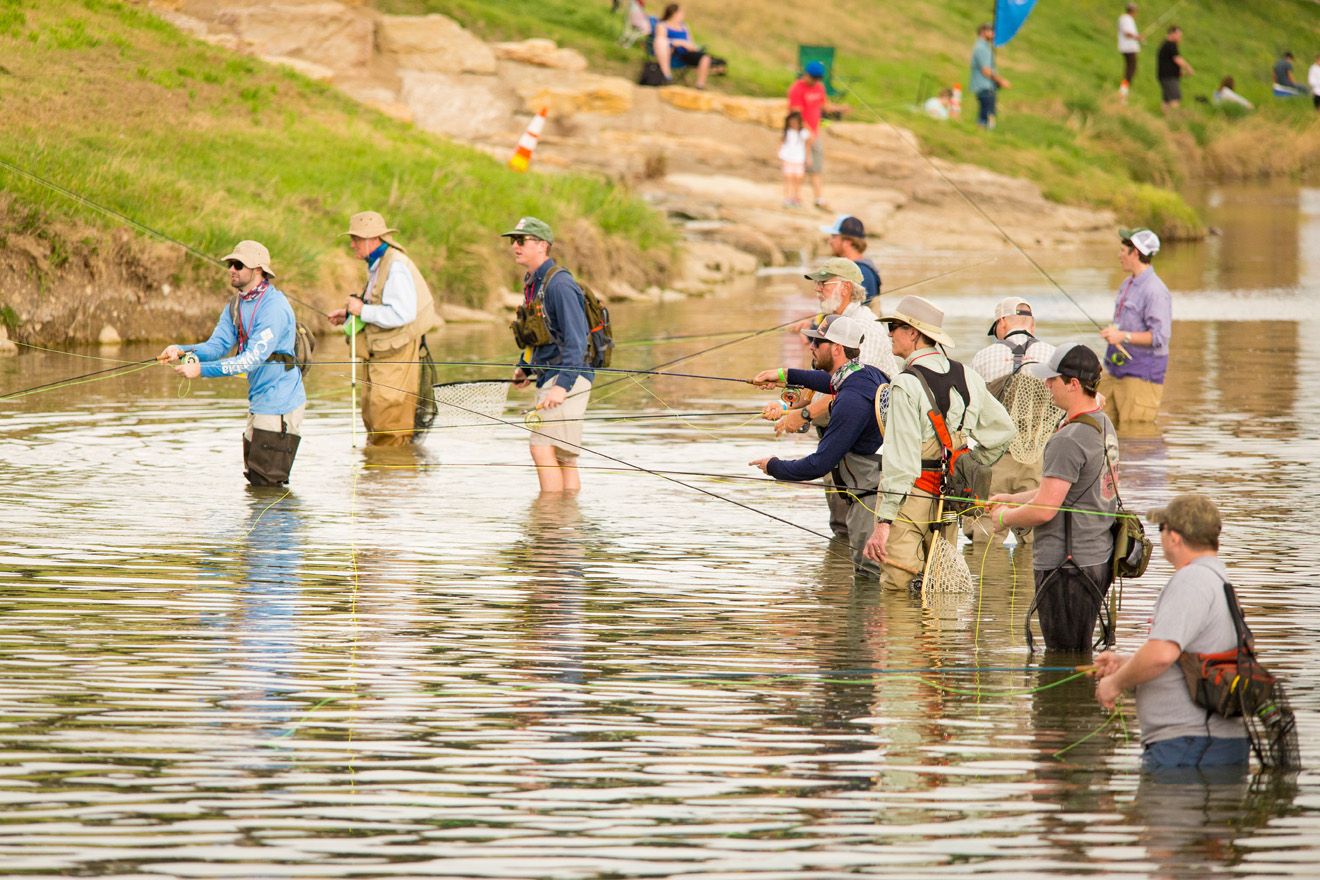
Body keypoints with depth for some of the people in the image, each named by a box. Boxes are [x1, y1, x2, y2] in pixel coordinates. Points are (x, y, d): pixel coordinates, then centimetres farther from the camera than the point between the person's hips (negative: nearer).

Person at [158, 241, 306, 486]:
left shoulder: (274, 307, -21)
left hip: (280, 403, -10)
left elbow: (254, 358, -28)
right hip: (258, 402, 10)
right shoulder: (236, 306, 10)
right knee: (253, 477, 16)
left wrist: (201, 369, -32)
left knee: (265, 483, -7)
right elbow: (217, 346, 3)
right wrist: (181, 351, -18)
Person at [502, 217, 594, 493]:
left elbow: (576, 340, -23)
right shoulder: (531, 283, 13)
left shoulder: (559, 284, -17)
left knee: (542, 448, -18)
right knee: (563, 458, 10)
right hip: (548, 377, 10)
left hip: (570, 376, -10)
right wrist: (524, 367, 15)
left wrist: (562, 386, -30)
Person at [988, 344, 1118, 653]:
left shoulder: (1069, 440, -20)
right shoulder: (1103, 426, 12)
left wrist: (1005, 518, -2)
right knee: (1079, 659, 14)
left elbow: (1044, 510, -20)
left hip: (1067, 567, -10)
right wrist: (1012, 499, 21)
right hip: (1098, 557, 10)